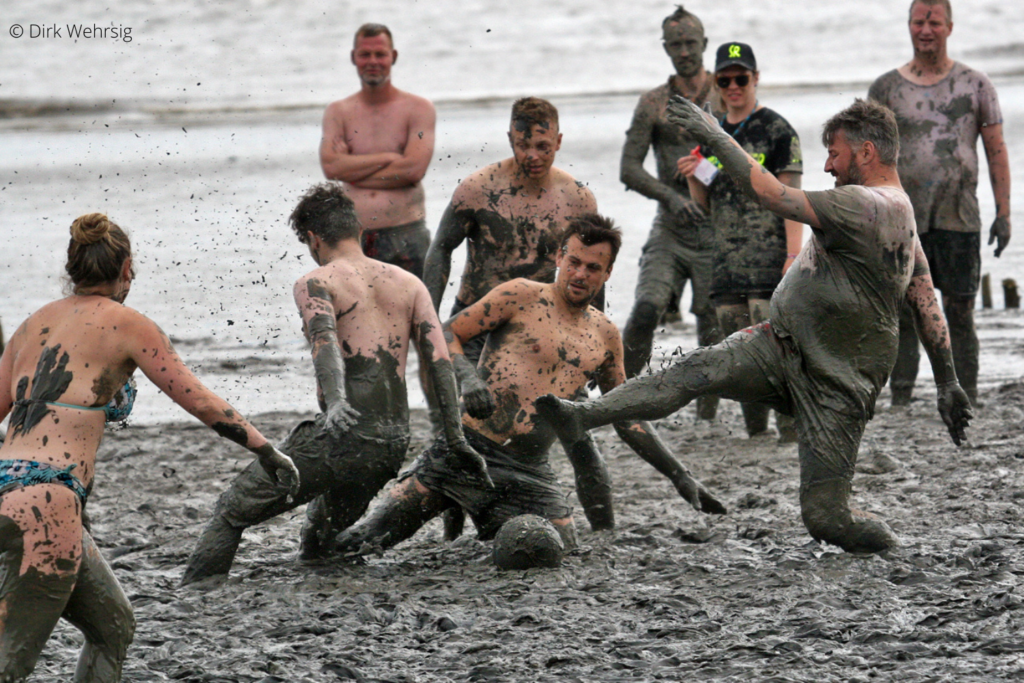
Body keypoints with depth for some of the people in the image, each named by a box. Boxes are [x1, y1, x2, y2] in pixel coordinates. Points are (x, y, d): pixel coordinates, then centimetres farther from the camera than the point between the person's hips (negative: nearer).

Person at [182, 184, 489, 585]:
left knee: (232, 511, 2)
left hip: (344, 436, -6)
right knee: (323, 536, 29)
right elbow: (440, 361, 8)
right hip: (394, 445, 6)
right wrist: (456, 440, 6)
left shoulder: (315, 284, 1)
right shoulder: (408, 284, 17)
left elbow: (326, 344, -20)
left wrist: (335, 404, -35)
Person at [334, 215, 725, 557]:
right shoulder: (522, 297, 1)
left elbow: (628, 418, 24)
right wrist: (467, 378, -21)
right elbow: (448, 335, -1)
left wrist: (679, 476, 21)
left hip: (528, 473, 5)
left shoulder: (605, 338, 15)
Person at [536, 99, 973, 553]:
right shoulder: (902, 214, 10)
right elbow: (927, 302, 16)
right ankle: (583, 416, -23)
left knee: (825, 517, -7)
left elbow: (773, 196, -27)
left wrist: (716, 137, -19)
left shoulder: (866, 207, -22)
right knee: (696, 371, -14)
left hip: (836, 384, -9)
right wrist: (948, 383, 23)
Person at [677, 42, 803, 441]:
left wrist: (794, 253, -15)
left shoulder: (776, 131, -1)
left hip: (769, 259, -6)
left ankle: (792, 432, -12)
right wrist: (693, 179, 1)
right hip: (726, 265, 6)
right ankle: (755, 434, 14)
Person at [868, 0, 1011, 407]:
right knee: (903, 314, -2)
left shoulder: (974, 85, 7)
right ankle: (900, 401, 1)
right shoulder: (886, 88, 8)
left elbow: (996, 150, 7)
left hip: (959, 218, -1)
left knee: (960, 313, 1)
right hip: (902, 220, 1)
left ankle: (966, 401, 5)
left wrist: (1003, 213, -1)